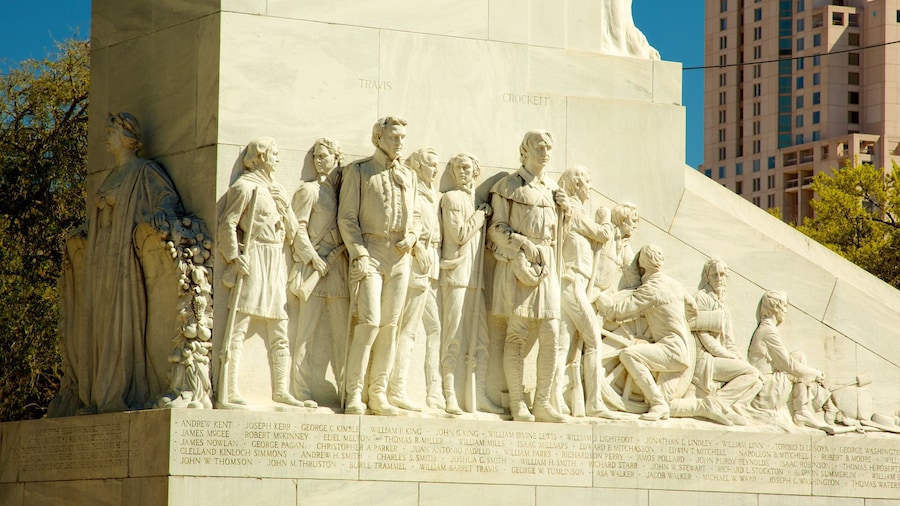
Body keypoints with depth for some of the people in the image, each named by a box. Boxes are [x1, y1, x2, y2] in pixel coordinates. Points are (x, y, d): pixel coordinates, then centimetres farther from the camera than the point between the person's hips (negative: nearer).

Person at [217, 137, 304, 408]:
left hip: (276, 263, 8)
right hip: (253, 262, -8)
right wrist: (234, 257, -19)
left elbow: (292, 231, 18)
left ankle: (280, 389, 13)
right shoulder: (245, 187, -4)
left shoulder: (273, 189, 21)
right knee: (239, 327, -10)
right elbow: (227, 224, -12)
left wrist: (283, 204, 4)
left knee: (279, 332, 8)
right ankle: (229, 392, -14)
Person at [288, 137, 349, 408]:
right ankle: (302, 393, -6)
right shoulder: (309, 191, 2)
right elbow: (299, 229, -3)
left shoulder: (342, 189, 15)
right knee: (306, 332, -6)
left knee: (342, 334, 3)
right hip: (314, 268, -5)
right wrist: (313, 259, -10)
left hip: (340, 267, 5)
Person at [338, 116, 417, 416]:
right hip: (370, 253, -5)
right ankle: (354, 396, -11)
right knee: (369, 323, -14)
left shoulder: (409, 176, 16)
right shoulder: (359, 172, 2)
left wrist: (412, 237, 1)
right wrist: (359, 255, -13)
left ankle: (378, 394, 8)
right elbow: (347, 217, -3)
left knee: (390, 326, 3)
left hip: (400, 257, 5)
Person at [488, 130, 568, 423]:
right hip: (518, 265, -6)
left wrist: (563, 207, 10)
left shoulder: (552, 188, 18)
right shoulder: (509, 186, 1)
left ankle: (542, 403, 3)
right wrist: (522, 244, -15)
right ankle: (517, 404, -4)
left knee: (551, 335, -2)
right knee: (516, 334, -6)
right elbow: (496, 228, -3)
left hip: (547, 266, 6)